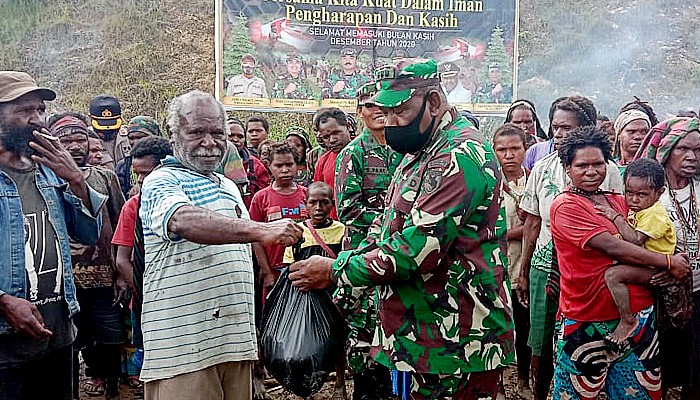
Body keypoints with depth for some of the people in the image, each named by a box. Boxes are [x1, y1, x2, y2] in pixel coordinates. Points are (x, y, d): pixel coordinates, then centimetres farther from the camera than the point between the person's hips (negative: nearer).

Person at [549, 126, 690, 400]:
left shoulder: (620, 202, 11)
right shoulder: (565, 206, -10)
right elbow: (612, 247, -18)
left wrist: (664, 269, -4)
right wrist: (669, 262, -11)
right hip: (589, 322, -6)